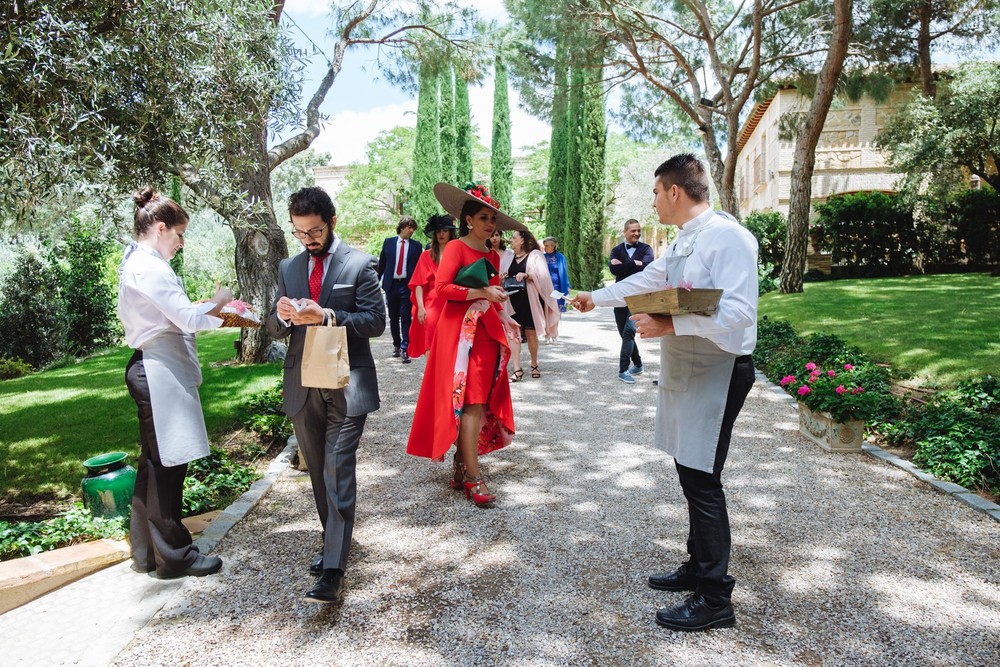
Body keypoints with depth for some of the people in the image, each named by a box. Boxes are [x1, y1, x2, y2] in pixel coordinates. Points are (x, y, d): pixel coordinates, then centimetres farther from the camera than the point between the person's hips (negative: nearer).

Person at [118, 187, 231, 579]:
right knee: (166, 464, 0)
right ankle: (173, 556, 13)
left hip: (151, 370, 10)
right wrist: (218, 302, -2)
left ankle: (146, 551, 28)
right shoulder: (150, 267, -16)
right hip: (160, 374, -10)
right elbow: (189, 318, -19)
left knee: (155, 463, 16)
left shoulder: (135, 263, 14)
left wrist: (210, 310, 9)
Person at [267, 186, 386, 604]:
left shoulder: (359, 264, -4)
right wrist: (283, 315, -13)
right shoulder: (288, 268, 11)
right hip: (302, 387, 5)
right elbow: (276, 330, 11)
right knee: (319, 473, 16)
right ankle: (334, 541, 33)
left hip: (347, 386, -5)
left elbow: (376, 321, -9)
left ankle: (333, 570, -5)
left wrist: (327, 315, -22)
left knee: (338, 473, -8)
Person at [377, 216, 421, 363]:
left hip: (407, 285, -2)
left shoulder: (416, 246, 4)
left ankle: (405, 349, -5)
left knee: (405, 318, -7)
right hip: (391, 284, 2)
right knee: (393, 318, 11)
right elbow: (382, 264, 11)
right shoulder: (388, 242, 7)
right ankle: (396, 345, 26)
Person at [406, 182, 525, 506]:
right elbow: (442, 288, -16)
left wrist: (504, 317, 7)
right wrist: (481, 292, -18)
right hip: (461, 331, -7)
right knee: (471, 402, -10)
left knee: (482, 402, 8)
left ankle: (460, 466, 20)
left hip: (488, 332, 7)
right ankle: (473, 477, -7)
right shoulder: (456, 248, -5)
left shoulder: (493, 255, 16)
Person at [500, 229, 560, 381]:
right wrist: (501, 277, -8)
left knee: (531, 334, 2)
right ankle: (517, 369, -6)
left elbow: (542, 275, -10)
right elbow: (501, 278, 15)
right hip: (512, 301, 4)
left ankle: (534, 365, 21)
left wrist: (526, 275, -25)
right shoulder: (508, 259, 16)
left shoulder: (535, 255, 2)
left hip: (530, 300, -3)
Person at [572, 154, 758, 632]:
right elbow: (646, 279, 28)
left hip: (718, 373, -9)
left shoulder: (728, 238, -16)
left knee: (701, 480, -6)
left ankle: (715, 600, 7)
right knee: (690, 473, 14)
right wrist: (596, 298, 36)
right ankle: (698, 568, 29)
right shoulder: (685, 241, 15)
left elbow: (740, 312, -25)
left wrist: (671, 326, -27)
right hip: (685, 372, 9)